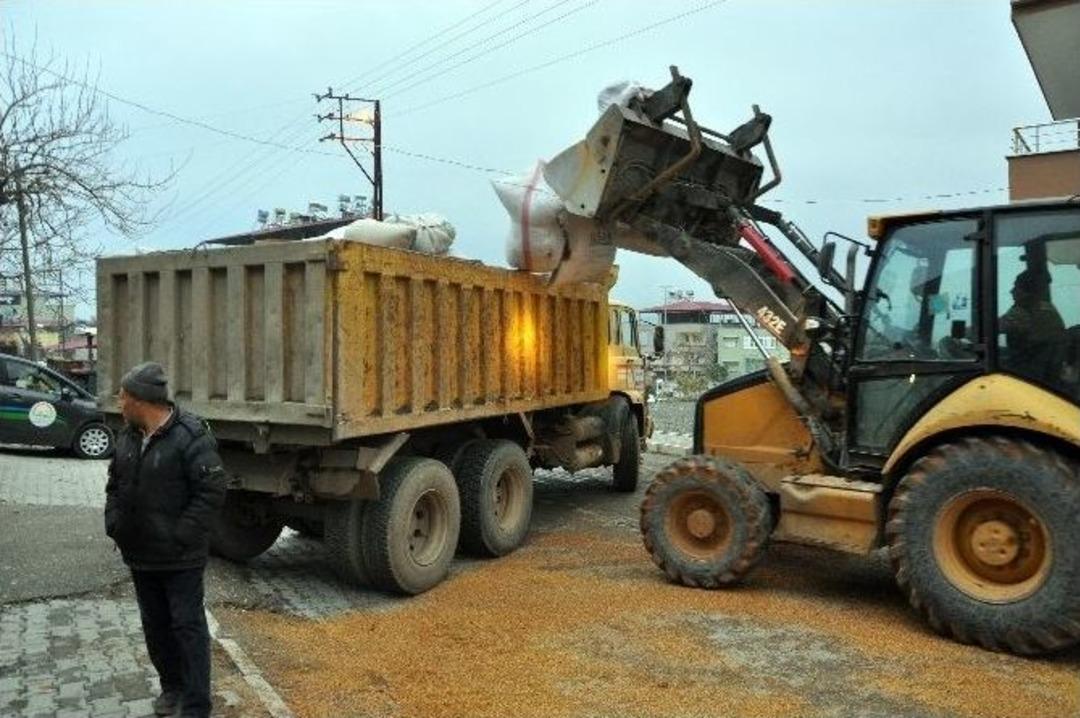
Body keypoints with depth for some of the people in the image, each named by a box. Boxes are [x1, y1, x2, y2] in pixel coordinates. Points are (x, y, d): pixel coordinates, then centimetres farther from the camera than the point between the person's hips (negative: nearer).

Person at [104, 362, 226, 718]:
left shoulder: (191, 436, -19)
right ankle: (171, 685, 37)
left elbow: (212, 491, -21)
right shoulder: (128, 437, 7)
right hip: (139, 554, 8)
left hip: (180, 558, -7)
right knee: (155, 624, 19)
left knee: (187, 626, 0)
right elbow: (114, 486, 18)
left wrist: (180, 535, -21)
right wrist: (114, 524, 4)